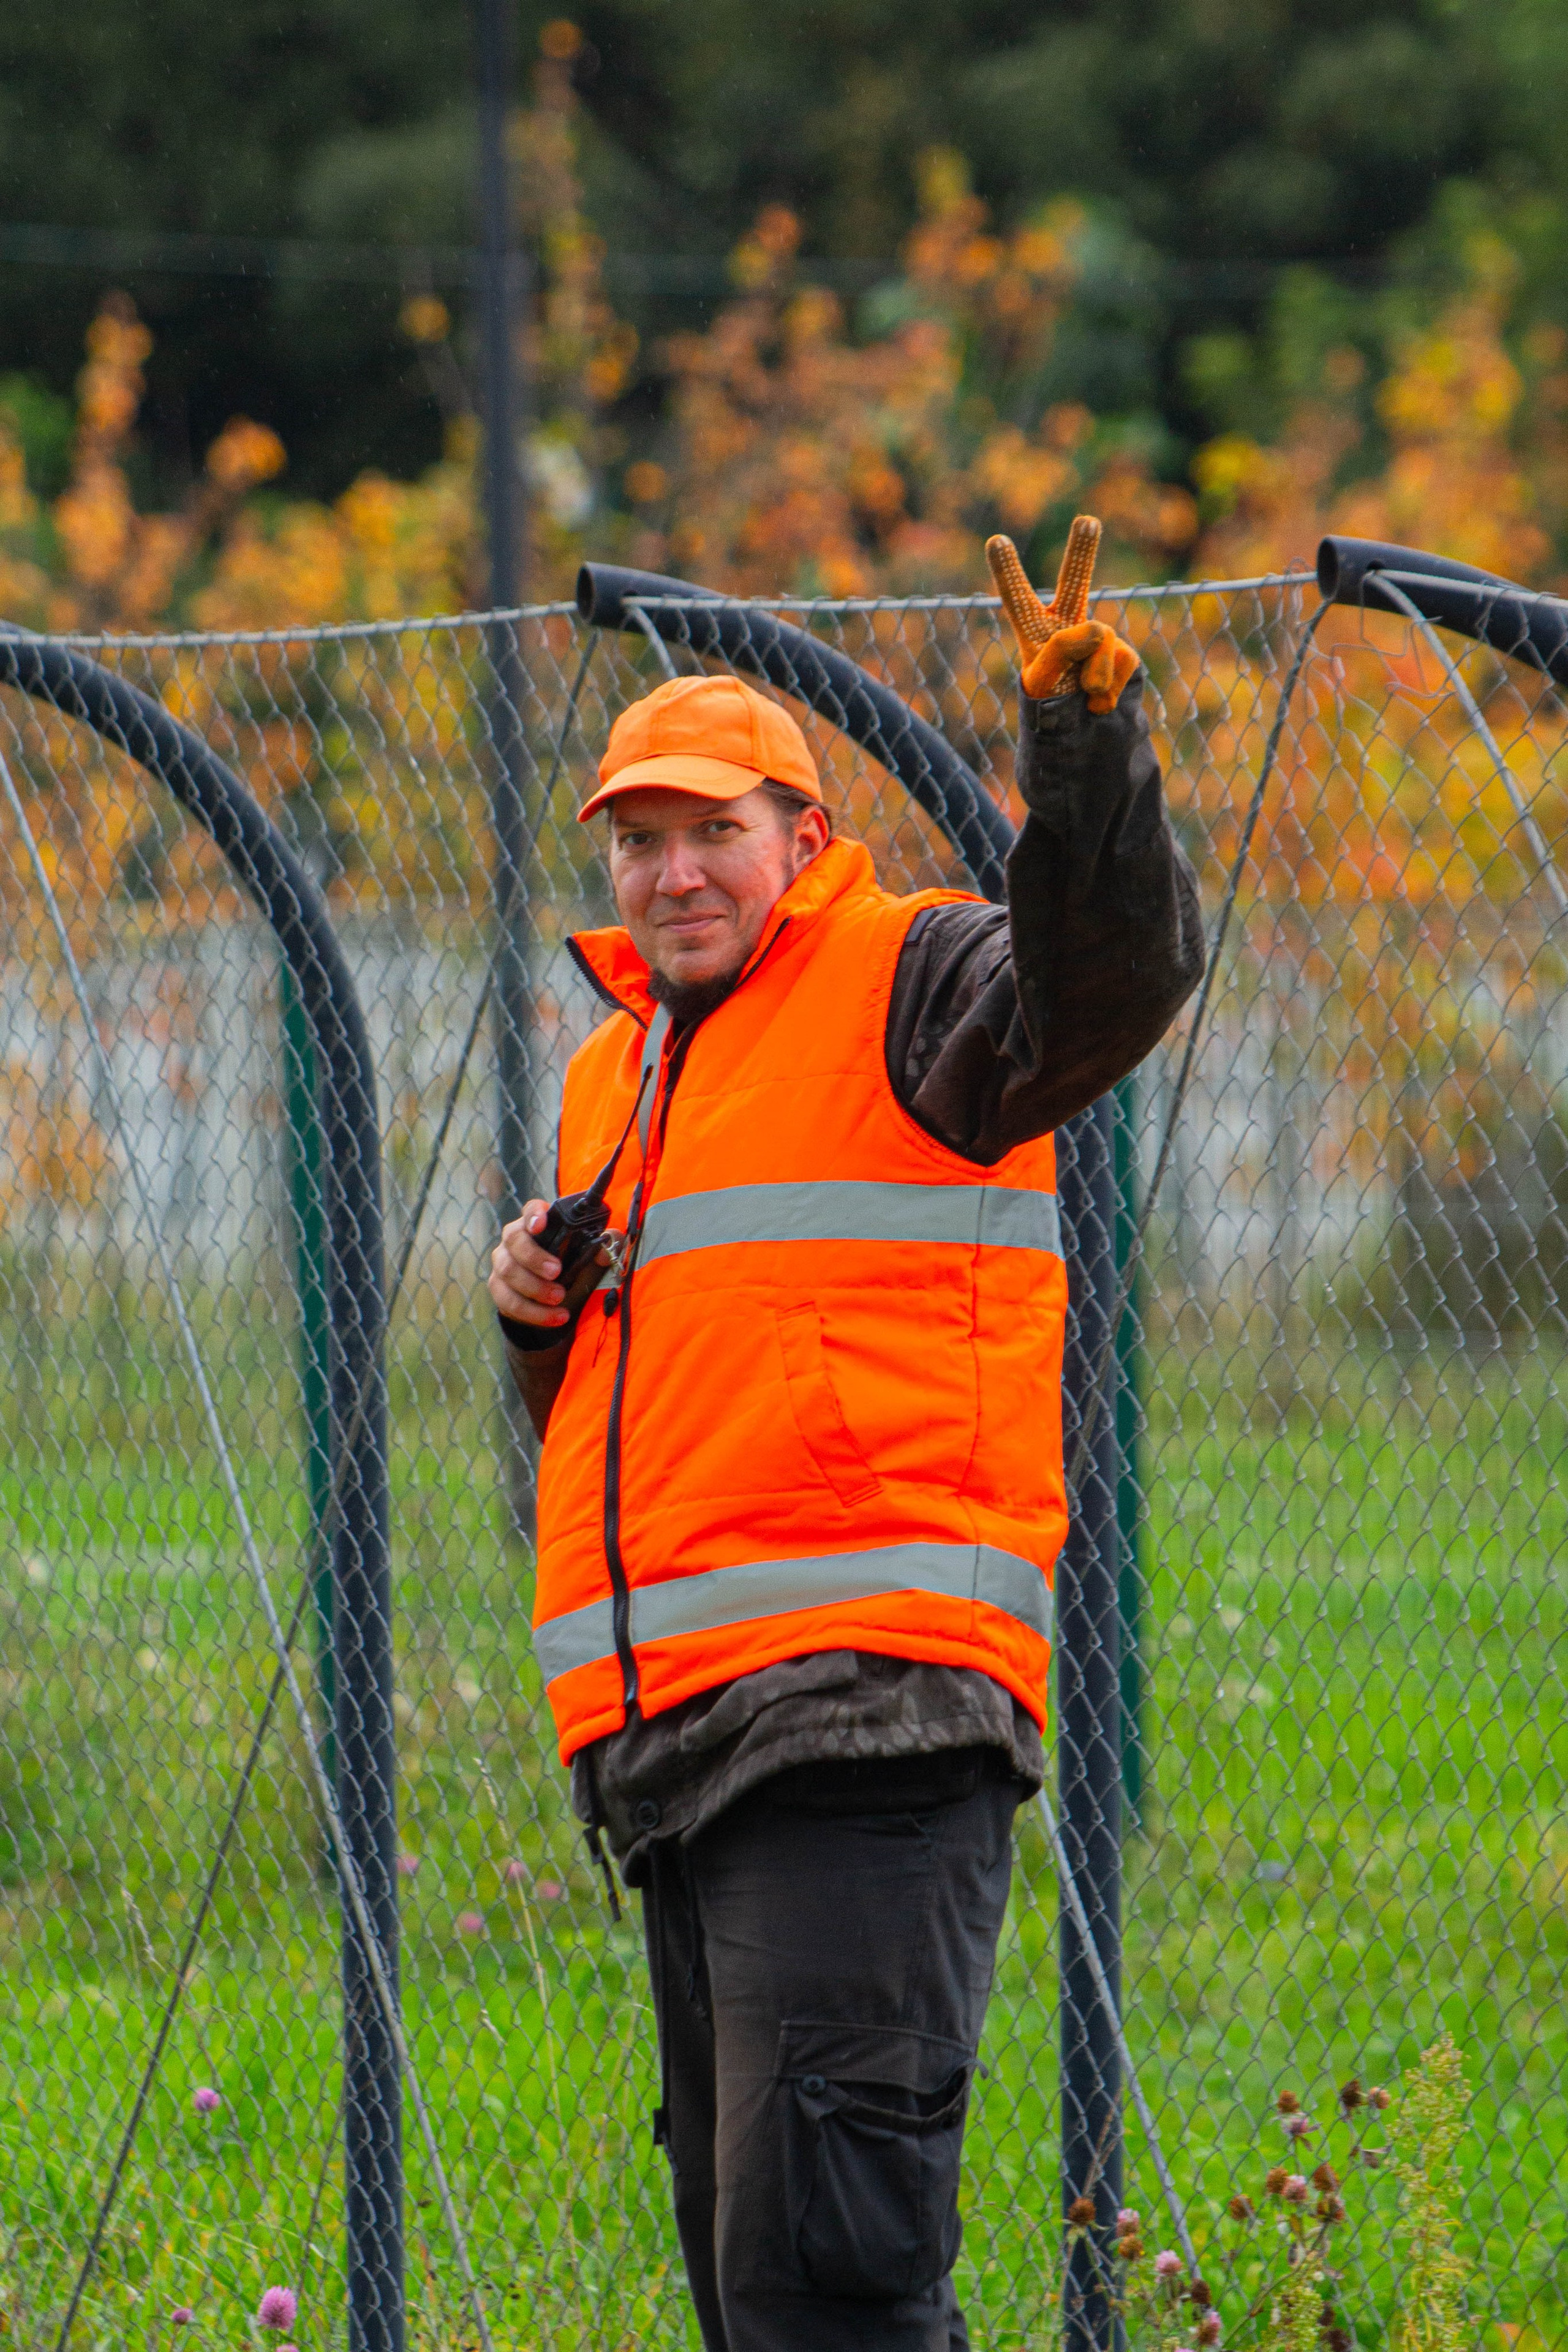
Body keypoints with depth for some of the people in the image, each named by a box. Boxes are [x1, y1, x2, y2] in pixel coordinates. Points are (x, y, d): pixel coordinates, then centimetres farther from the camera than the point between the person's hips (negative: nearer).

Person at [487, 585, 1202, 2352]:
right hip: (666, 1743, 9)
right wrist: (541, 1313, 10)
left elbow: (1110, 978, -23)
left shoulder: (907, 982, 0)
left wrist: (1084, 748, -38)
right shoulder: (611, 1077, 24)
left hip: (863, 1727, -9)